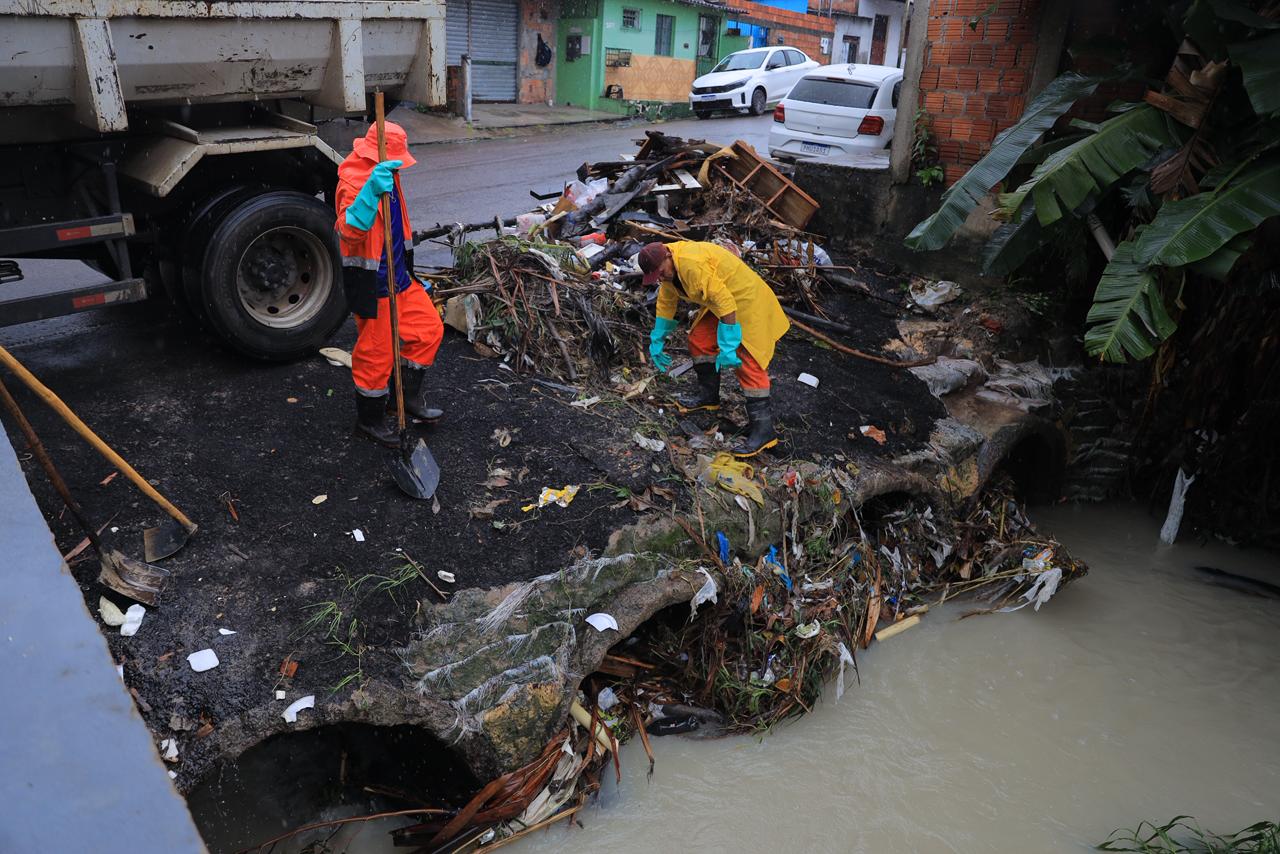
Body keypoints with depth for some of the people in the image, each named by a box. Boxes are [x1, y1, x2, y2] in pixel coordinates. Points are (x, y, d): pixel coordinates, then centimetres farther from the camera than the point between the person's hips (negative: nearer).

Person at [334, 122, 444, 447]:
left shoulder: (387, 177, 9)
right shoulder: (354, 183, -20)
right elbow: (350, 231, -38)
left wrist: (408, 273, 27)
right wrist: (371, 191, -51)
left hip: (399, 277, 9)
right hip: (371, 285, -9)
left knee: (429, 327, 13)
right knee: (376, 352, 1)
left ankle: (408, 398, 27)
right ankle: (369, 419, 19)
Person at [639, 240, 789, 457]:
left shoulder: (692, 263, -31)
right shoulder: (668, 267, 2)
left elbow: (724, 300, -33)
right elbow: (665, 303, 17)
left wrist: (728, 346, -31)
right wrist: (656, 341, 20)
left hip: (746, 301, -10)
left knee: (746, 362, -15)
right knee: (699, 341, 14)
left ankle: (763, 428, -16)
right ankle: (708, 395, 33)